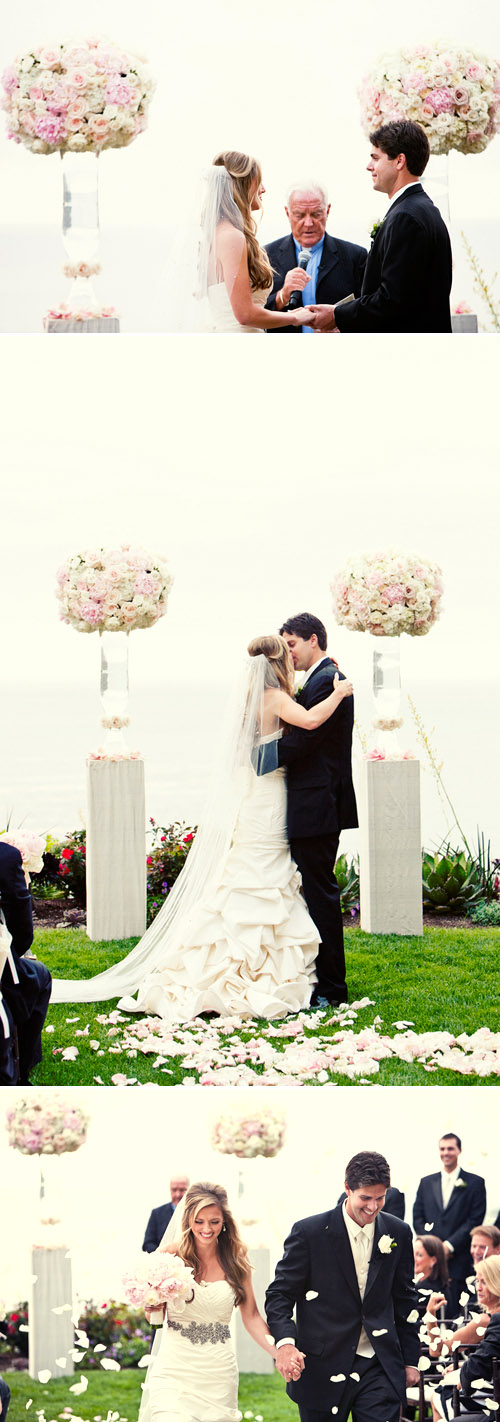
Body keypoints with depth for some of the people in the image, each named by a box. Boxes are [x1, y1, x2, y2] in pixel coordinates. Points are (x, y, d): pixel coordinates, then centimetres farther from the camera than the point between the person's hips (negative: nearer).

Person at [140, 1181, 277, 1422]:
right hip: (174, 1372, -2)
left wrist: (280, 1353, -5)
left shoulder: (236, 1259, 4)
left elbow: (251, 1316, 9)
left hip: (218, 1375, 2)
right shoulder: (171, 1254, -1)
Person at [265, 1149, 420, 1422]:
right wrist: (285, 1343, -22)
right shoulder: (310, 1232, -6)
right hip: (322, 1369, -2)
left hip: (379, 1369, 2)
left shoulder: (398, 1233, 6)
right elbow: (279, 1295, -4)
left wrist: (410, 1360, 14)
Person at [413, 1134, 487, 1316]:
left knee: (454, 1311, -7)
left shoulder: (474, 1183, 4)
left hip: (459, 1260, -3)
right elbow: (418, 1217, 12)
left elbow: (475, 1220, -3)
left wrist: (449, 1245, -11)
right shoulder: (427, 1182, 15)